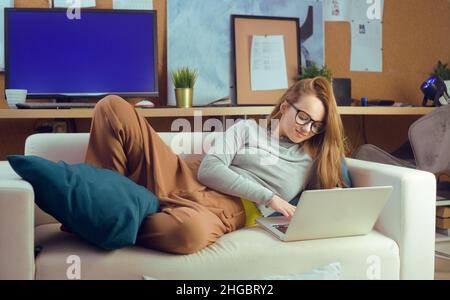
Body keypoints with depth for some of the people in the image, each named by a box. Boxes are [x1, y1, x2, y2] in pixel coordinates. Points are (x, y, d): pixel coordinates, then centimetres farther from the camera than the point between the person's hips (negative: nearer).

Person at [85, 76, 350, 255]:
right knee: (113, 107, -14)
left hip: (225, 209, -1)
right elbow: (209, 169, 2)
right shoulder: (248, 128, 17)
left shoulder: (314, 161, 20)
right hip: (184, 179, 2)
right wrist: (268, 197, -7)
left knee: (191, 231, -45)